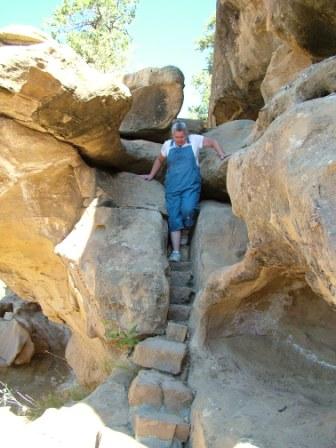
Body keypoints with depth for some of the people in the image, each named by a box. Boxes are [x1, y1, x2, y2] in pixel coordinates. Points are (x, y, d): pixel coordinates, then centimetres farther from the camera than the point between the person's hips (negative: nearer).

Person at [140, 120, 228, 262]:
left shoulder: (194, 140, 4)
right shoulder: (167, 145, 12)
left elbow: (213, 142, 12)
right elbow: (159, 160, 28)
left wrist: (222, 155, -3)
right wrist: (151, 175, 25)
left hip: (191, 186, -2)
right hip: (173, 188, 3)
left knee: (187, 210, -27)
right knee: (174, 219, -6)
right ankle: (176, 252, -6)